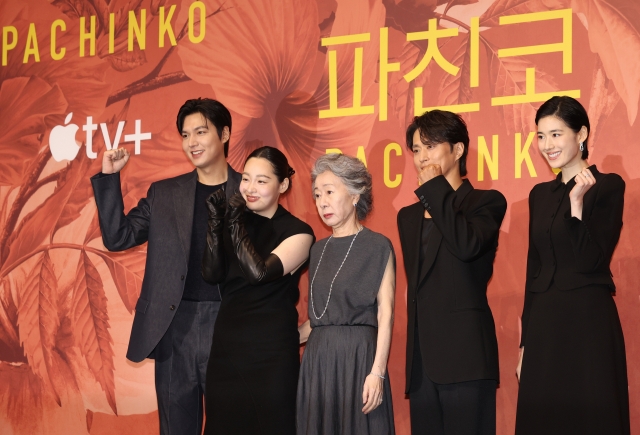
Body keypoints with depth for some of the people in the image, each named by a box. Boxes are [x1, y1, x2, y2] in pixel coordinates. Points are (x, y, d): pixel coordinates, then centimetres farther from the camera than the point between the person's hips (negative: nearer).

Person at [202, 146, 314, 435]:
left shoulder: (297, 233, -6)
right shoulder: (236, 221, 8)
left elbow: (259, 272, -20)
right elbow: (211, 275, -3)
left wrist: (235, 225, -14)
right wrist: (216, 224, -14)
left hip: (271, 351, -5)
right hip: (226, 345, 5)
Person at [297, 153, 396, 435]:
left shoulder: (377, 247, -2)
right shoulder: (318, 250, 15)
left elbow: (385, 314, -9)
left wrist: (377, 372, -17)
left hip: (358, 357, -5)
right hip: (318, 358, 5)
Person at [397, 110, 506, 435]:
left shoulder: (486, 202, 2)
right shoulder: (409, 216, 20)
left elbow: (467, 245, -18)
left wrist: (434, 189, -10)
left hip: (465, 355, -6)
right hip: (422, 359, 6)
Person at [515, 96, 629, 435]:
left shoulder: (608, 186, -6)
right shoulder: (540, 194, 13)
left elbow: (592, 262, -13)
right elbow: (533, 267, 13)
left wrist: (576, 202, -20)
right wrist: (525, 341, 12)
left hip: (588, 321, -6)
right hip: (543, 324, 6)